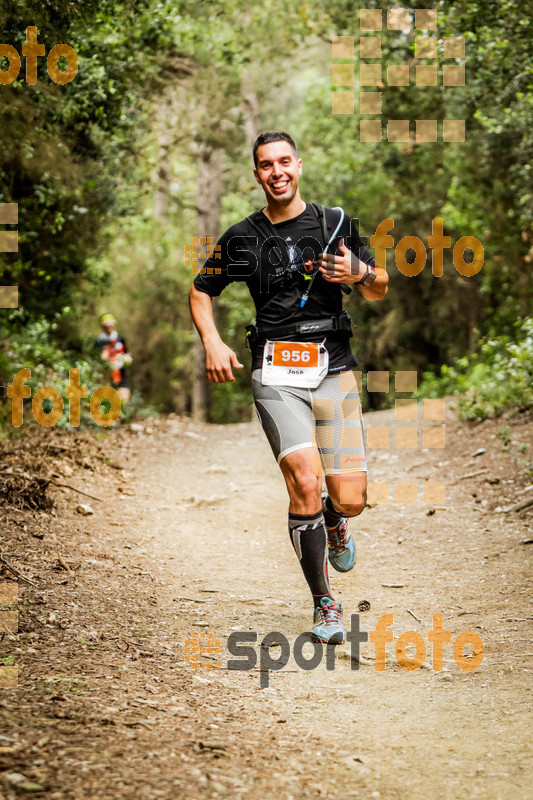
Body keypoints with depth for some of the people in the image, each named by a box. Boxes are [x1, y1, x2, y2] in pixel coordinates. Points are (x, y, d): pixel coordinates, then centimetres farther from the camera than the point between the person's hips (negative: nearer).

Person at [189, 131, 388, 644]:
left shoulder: (335, 224, 8)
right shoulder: (242, 238, 8)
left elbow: (379, 292, 14)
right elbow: (200, 291, 20)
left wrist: (360, 273, -9)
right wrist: (212, 343, 3)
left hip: (334, 369, 1)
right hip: (276, 375, -1)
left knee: (350, 499, -7)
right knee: (305, 481, -20)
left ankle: (334, 522, 34)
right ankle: (323, 603, -4)